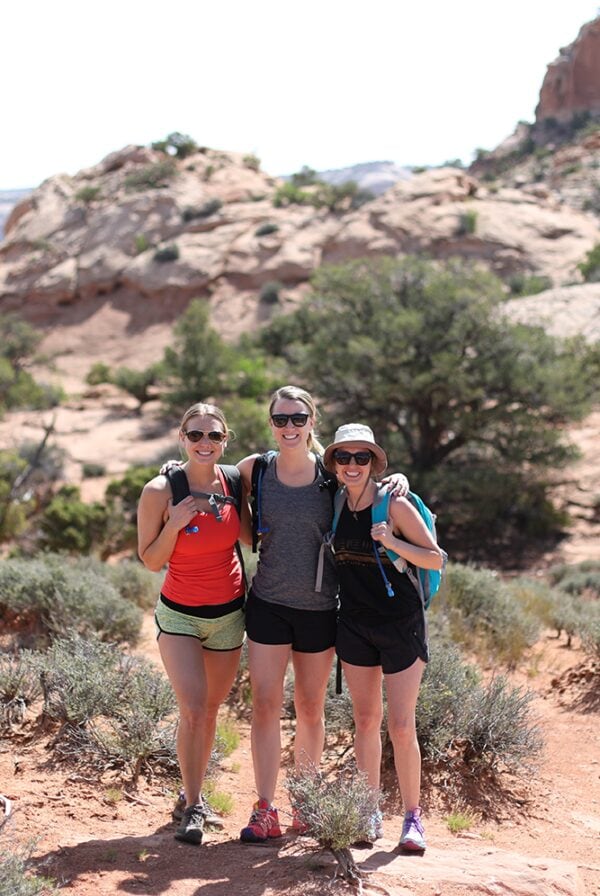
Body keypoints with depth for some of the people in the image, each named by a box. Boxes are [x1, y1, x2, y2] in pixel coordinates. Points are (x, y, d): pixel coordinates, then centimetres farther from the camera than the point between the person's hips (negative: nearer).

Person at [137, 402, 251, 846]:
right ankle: (193, 807, 0)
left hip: (229, 614, 4)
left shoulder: (234, 480, -4)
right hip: (180, 614, -3)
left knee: (210, 710, 12)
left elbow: (251, 538, 8)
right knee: (192, 709, -14)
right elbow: (151, 561, -9)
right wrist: (175, 523, -24)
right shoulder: (160, 491, -14)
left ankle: (194, 791, 30)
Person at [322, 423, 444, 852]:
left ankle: (413, 816, 12)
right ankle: (371, 812, 21)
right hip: (354, 623, 4)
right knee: (365, 721, 11)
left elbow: (437, 559, -10)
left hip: (401, 623, -4)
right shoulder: (335, 506, 1)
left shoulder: (395, 505, -12)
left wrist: (393, 542, -23)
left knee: (401, 727, -3)